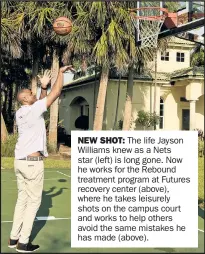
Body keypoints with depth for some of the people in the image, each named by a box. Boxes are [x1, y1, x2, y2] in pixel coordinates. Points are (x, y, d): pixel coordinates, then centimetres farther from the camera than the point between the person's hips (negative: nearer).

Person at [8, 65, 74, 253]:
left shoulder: (20, 113, 11)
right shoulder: (33, 109, -12)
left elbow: (41, 104, 29)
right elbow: (56, 92, -9)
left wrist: (43, 87, 22)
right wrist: (61, 72, 2)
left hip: (20, 161, 8)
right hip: (33, 162, -8)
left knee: (22, 199, 14)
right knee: (34, 201, -1)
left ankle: (14, 238, 17)